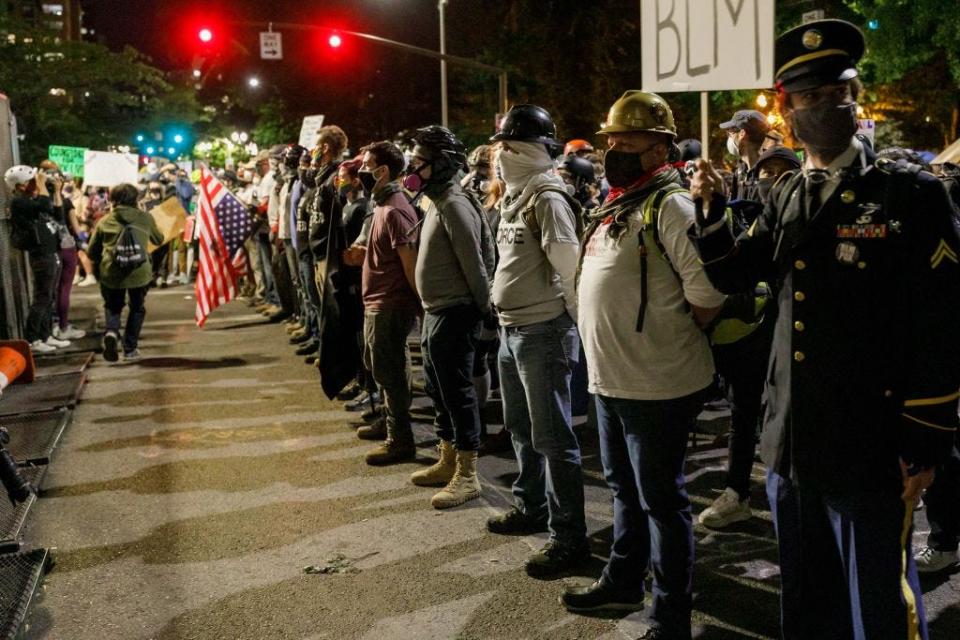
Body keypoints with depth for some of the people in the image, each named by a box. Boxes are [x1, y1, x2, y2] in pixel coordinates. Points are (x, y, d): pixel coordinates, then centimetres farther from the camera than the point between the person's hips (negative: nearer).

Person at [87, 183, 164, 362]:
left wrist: (100, 267, 32)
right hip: (139, 272, -1)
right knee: (136, 309, 19)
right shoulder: (145, 218, 7)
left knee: (113, 307, 21)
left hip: (111, 273, 1)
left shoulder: (105, 221, 8)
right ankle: (130, 349, 17)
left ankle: (111, 332, -8)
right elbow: (158, 240, 24)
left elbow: (92, 252, 12)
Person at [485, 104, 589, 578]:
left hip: (542, 330, -9)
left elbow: (569, 268, -19)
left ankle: (569, 536, 7)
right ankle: (531, 508, 38)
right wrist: (506, 314, 13)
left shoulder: (548, 197, -16)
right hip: (511, 328, 10)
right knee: (520, 428, 21)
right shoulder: (515, 195, 12)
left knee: (552, 437, -3)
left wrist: (576, 324, -14)